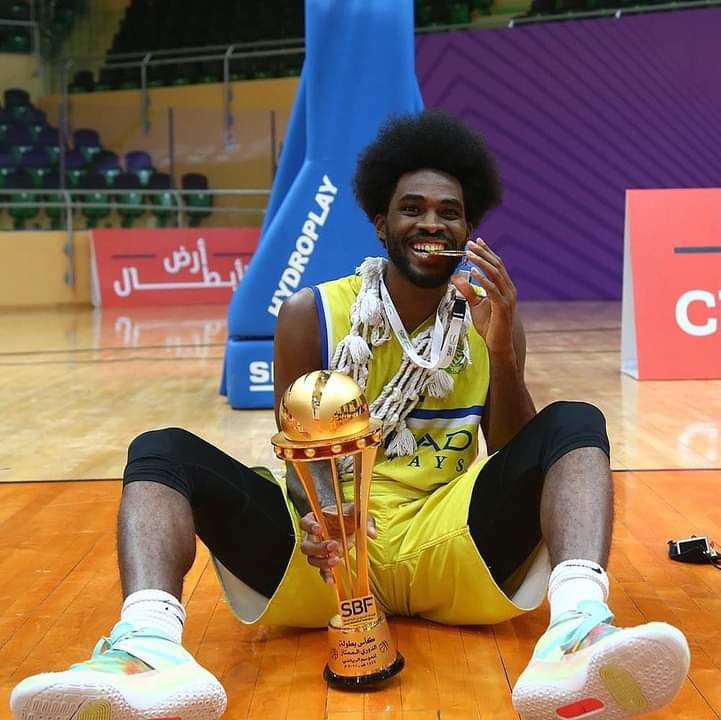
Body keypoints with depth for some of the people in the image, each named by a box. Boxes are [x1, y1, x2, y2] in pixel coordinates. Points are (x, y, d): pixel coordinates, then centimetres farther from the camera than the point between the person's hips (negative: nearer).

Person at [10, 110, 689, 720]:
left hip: (450, 548, 1)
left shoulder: (489, 317, 7)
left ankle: (577, 633, -47)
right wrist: (314, 511, -22)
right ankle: (148, 646, -47)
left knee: (576, 424, -19)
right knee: (162, 449, -17)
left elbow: (513, 455, 1)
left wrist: (502, 350, -16)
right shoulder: (311, 315, 2)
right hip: (325, 553, 0)